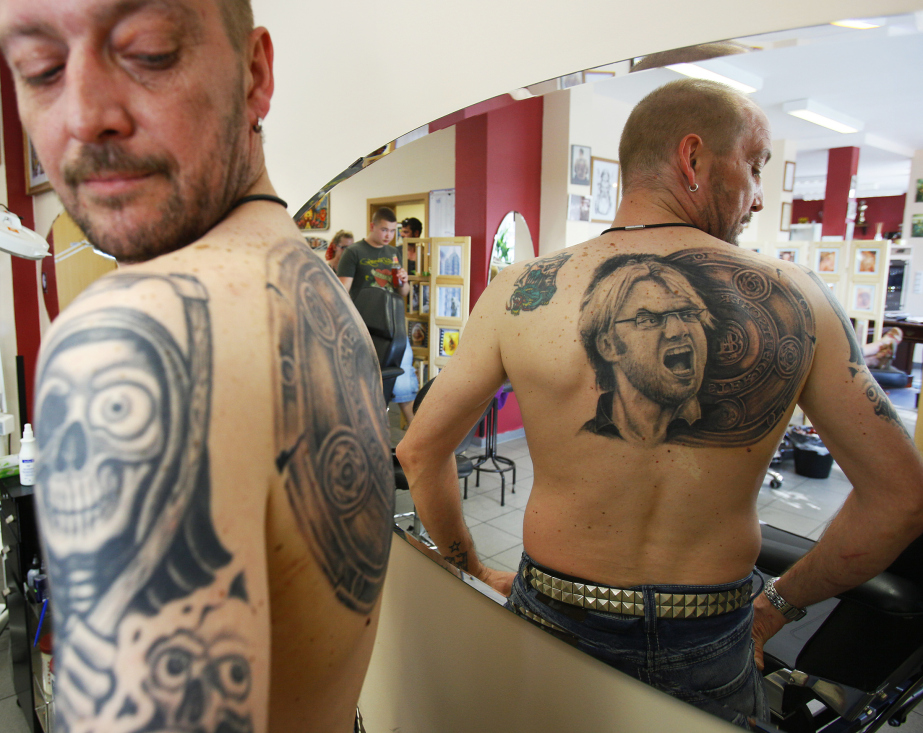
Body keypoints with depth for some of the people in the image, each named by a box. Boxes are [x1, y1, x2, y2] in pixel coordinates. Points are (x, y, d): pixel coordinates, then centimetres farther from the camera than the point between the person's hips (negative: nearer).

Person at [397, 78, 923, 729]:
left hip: (556, 624, 0)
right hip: (711, 650, 1)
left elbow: (421, 450, -8)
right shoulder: (798, 300, -11)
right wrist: (780, 604, 8)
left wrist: (474, 569, 8)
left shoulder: (520, 293, -14)